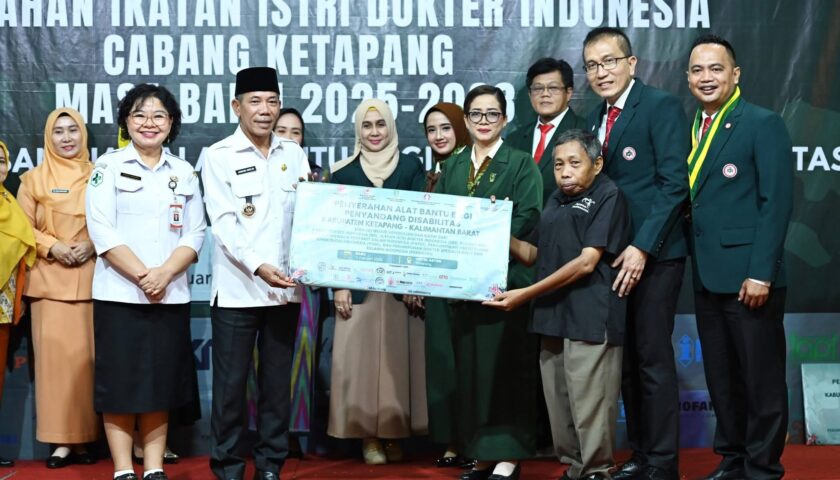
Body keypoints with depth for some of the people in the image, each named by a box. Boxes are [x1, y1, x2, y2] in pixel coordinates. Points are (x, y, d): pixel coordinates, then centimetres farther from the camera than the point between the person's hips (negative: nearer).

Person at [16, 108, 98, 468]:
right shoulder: (34, 179, 9)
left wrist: (92, 245, -9)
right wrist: (53, 247, -10)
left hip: (91, 278, 0)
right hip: (50, 279, 0)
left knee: (88, 355, -1)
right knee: (55, 354, -5)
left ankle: (86, 437, 6)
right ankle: (61, 440, -2)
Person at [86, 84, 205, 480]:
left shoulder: (184, 172, 11)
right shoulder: (108, 167, 1)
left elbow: (194, 235, 5)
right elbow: (103, 232, -8)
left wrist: (164, 274, -12)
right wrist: (142, 276, -16)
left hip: (171, 296, 3)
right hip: (119, 294, -3)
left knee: (160, 383, 7)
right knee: (119, 384, 0)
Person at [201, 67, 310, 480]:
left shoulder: (294, 154, 10)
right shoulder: (219, 156, -2)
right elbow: (224, 223, -10)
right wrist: (258, 266, -22)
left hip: (285, 288, 4)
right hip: (237, 288, -3)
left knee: (277, 382, 10)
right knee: (230, 383, 2)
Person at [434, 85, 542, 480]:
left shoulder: (521, 164, 1)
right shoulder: (453, 166, 15)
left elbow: (527, 218, -10)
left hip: (506, 278, -5)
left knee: (505, 366, -3)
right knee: (469, 367, 7)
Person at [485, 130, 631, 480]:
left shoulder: (608, 195, -5)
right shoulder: (556, 201, 18)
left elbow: (587, 262, -12)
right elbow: (533, 254, 23)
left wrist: (526, 294, -13)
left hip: (590, 319, -7)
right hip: (553, 317, 7)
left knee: (589, 409, -5)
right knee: (560, 408, 10)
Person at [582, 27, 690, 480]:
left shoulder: (661, 105, -7)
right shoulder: (594, 119, 14)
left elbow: (673, 183, -14)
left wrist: (642, 247, -19)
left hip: (652, 255, -7)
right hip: (612, 255, 7)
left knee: (653, 359, -3)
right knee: (626, 360, 11)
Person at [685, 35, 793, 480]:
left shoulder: (764, 124, -6)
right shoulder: (692, 129, 14)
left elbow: (777, 202, -13)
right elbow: (691, 200, 12)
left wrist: (760, 273, -18)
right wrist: (694, 263, 2)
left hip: (747, 276, -7)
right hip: (707, 276, 7)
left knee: (760, 376, 3)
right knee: (720, 376, 13)